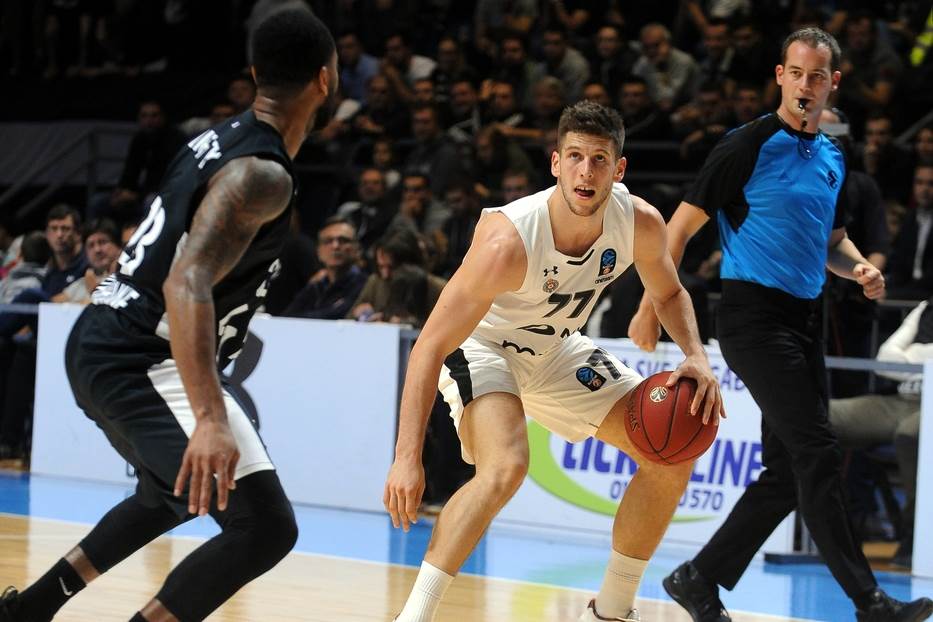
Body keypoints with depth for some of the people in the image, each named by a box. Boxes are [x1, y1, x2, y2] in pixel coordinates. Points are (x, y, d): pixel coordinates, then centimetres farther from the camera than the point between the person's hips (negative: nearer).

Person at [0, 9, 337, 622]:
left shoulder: (222, 141, 11)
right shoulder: (262, 175, -18)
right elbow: (187, 283, -32)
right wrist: (210, 419, -42)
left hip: (99, 345, 10)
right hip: (141, 363, -10)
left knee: (175, 492, 34)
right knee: (265, 526, -16)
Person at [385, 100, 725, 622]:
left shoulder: (640, 223, -21)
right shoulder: (508, 241, -37)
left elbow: (669, 293, 3)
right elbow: (430, 346, -34)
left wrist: (697, 358, -18)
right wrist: (408, 457, -39)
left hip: (557, 346, 6)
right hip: (483, 345, -6)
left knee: (674, 457, 1)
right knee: (506, 467, -34)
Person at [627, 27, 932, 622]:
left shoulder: (833, 158, 14)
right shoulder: (749, 146, -7)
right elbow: (684, 223, -6)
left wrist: (860, 268, 5)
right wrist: (652, 305, -9)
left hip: (805, 321, 8)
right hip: (755, 315, -8)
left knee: (789, 473, 6)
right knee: (818, 455, -12)